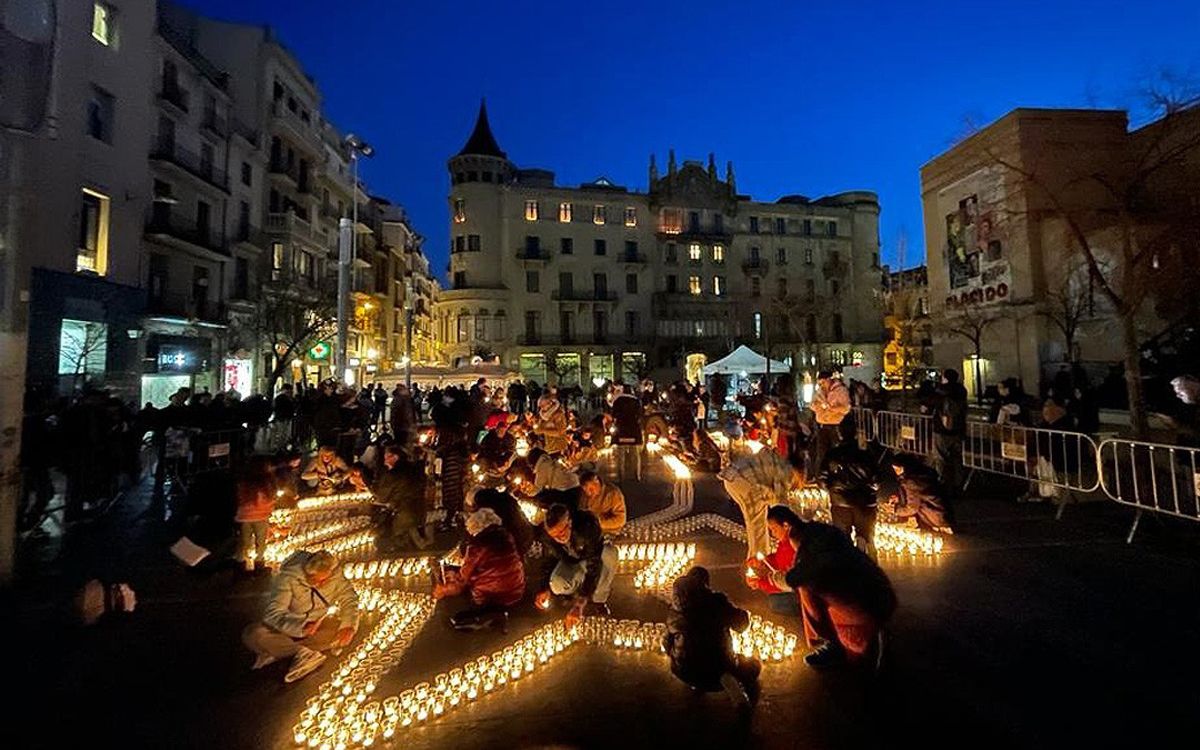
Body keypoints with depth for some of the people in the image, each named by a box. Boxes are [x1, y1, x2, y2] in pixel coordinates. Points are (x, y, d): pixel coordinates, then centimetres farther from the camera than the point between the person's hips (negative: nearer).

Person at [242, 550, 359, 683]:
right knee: (251, 634, -25)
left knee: (345, 632, -28)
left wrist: (348, 624, -28)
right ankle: (305, 653, -29)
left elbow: (349, 598, -10)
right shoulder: (288, 577, -24)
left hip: (322, 629, 2)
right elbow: (273, 613, -30)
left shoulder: (335, 575, -15)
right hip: (291, 628, -1)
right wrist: (301, 626, -46)